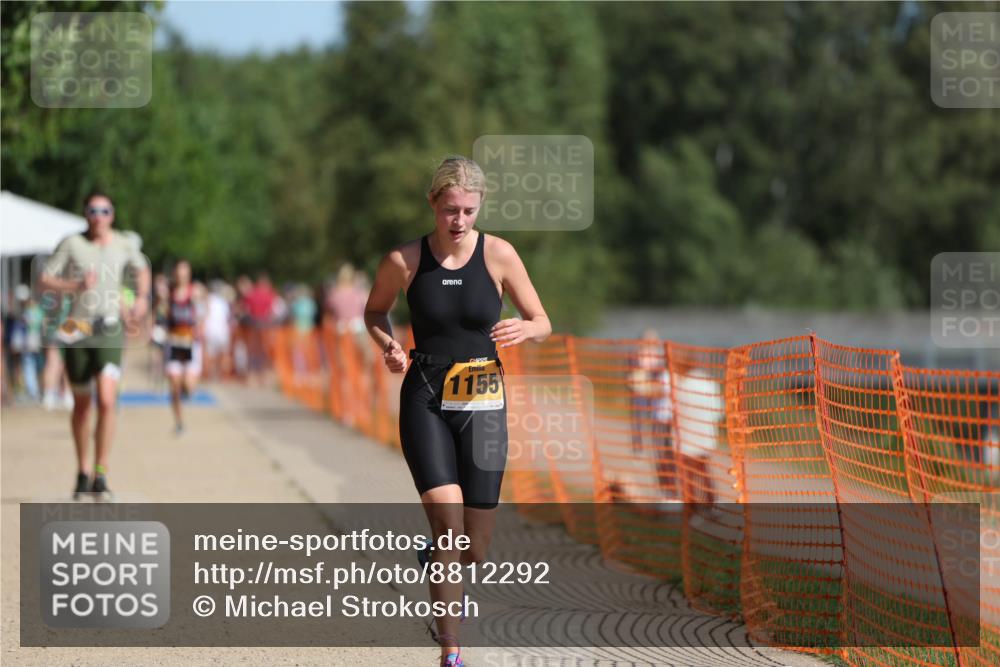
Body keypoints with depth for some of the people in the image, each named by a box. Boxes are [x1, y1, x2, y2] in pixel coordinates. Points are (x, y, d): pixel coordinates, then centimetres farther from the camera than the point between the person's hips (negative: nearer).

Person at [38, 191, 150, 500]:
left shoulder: (124, 246, 3)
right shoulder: (72, 244, -4)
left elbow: (142, 269, 24)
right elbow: (44, 279, -6)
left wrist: (142, 298, 9)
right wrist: (75, 286, -21)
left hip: (110, 332, 0)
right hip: (77, 331, 0)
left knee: (106, 401, -17)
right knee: (81, 404, 12)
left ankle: (101, 474, -11)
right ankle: (83, 470, 29)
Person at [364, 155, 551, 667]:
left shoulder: (499, 255, -4)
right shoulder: (404, 261, -4)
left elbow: (543, 324, 4)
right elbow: (374, 312, 15)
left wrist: (524, 329, -19)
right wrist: (388, 346, -6)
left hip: (482, 404, 1)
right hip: (425, 401, -1)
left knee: (473, 550, 3)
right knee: (447, 517, -20)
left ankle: (434, 555, 41)